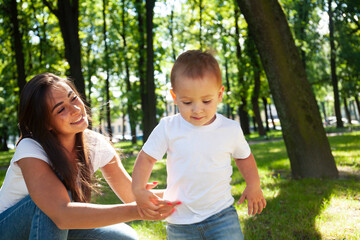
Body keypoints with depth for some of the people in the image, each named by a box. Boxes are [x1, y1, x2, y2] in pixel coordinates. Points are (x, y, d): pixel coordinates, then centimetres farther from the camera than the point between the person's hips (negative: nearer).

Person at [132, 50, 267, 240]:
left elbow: (244, 156, 15)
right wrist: (138, 190, -14)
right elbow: (146, 158, -1)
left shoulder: (231, 129, -4)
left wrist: (253, 185, 6)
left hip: (221, 215, 0)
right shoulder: (168, 128, -9)